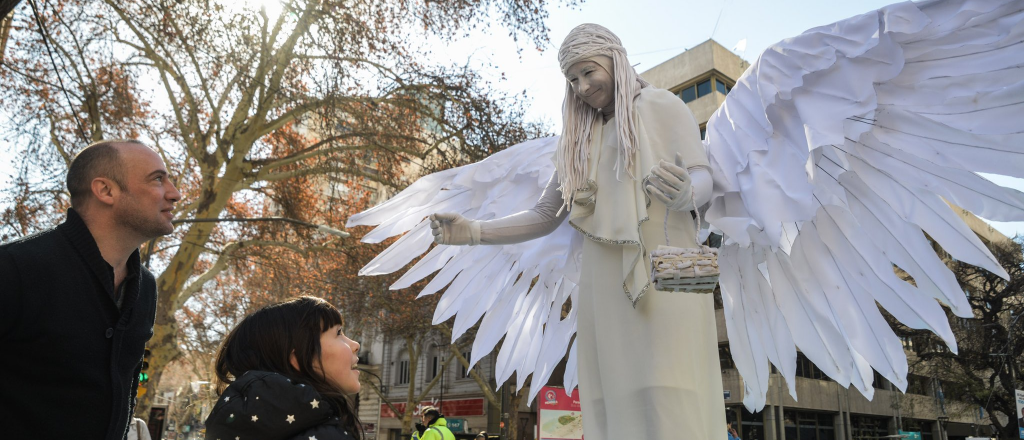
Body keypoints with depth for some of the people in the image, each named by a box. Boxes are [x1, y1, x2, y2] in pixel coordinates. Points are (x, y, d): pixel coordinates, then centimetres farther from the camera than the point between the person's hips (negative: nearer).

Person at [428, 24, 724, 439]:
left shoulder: (662, 106, 9)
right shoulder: (579, 139, 22)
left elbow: (703, 178, -1)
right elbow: (544, 216, 19)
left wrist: (684, 193, -26)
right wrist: (473, 231, 6)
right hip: (605, 281, 4)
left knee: (669, 400, -14)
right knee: (615, 404, -3)